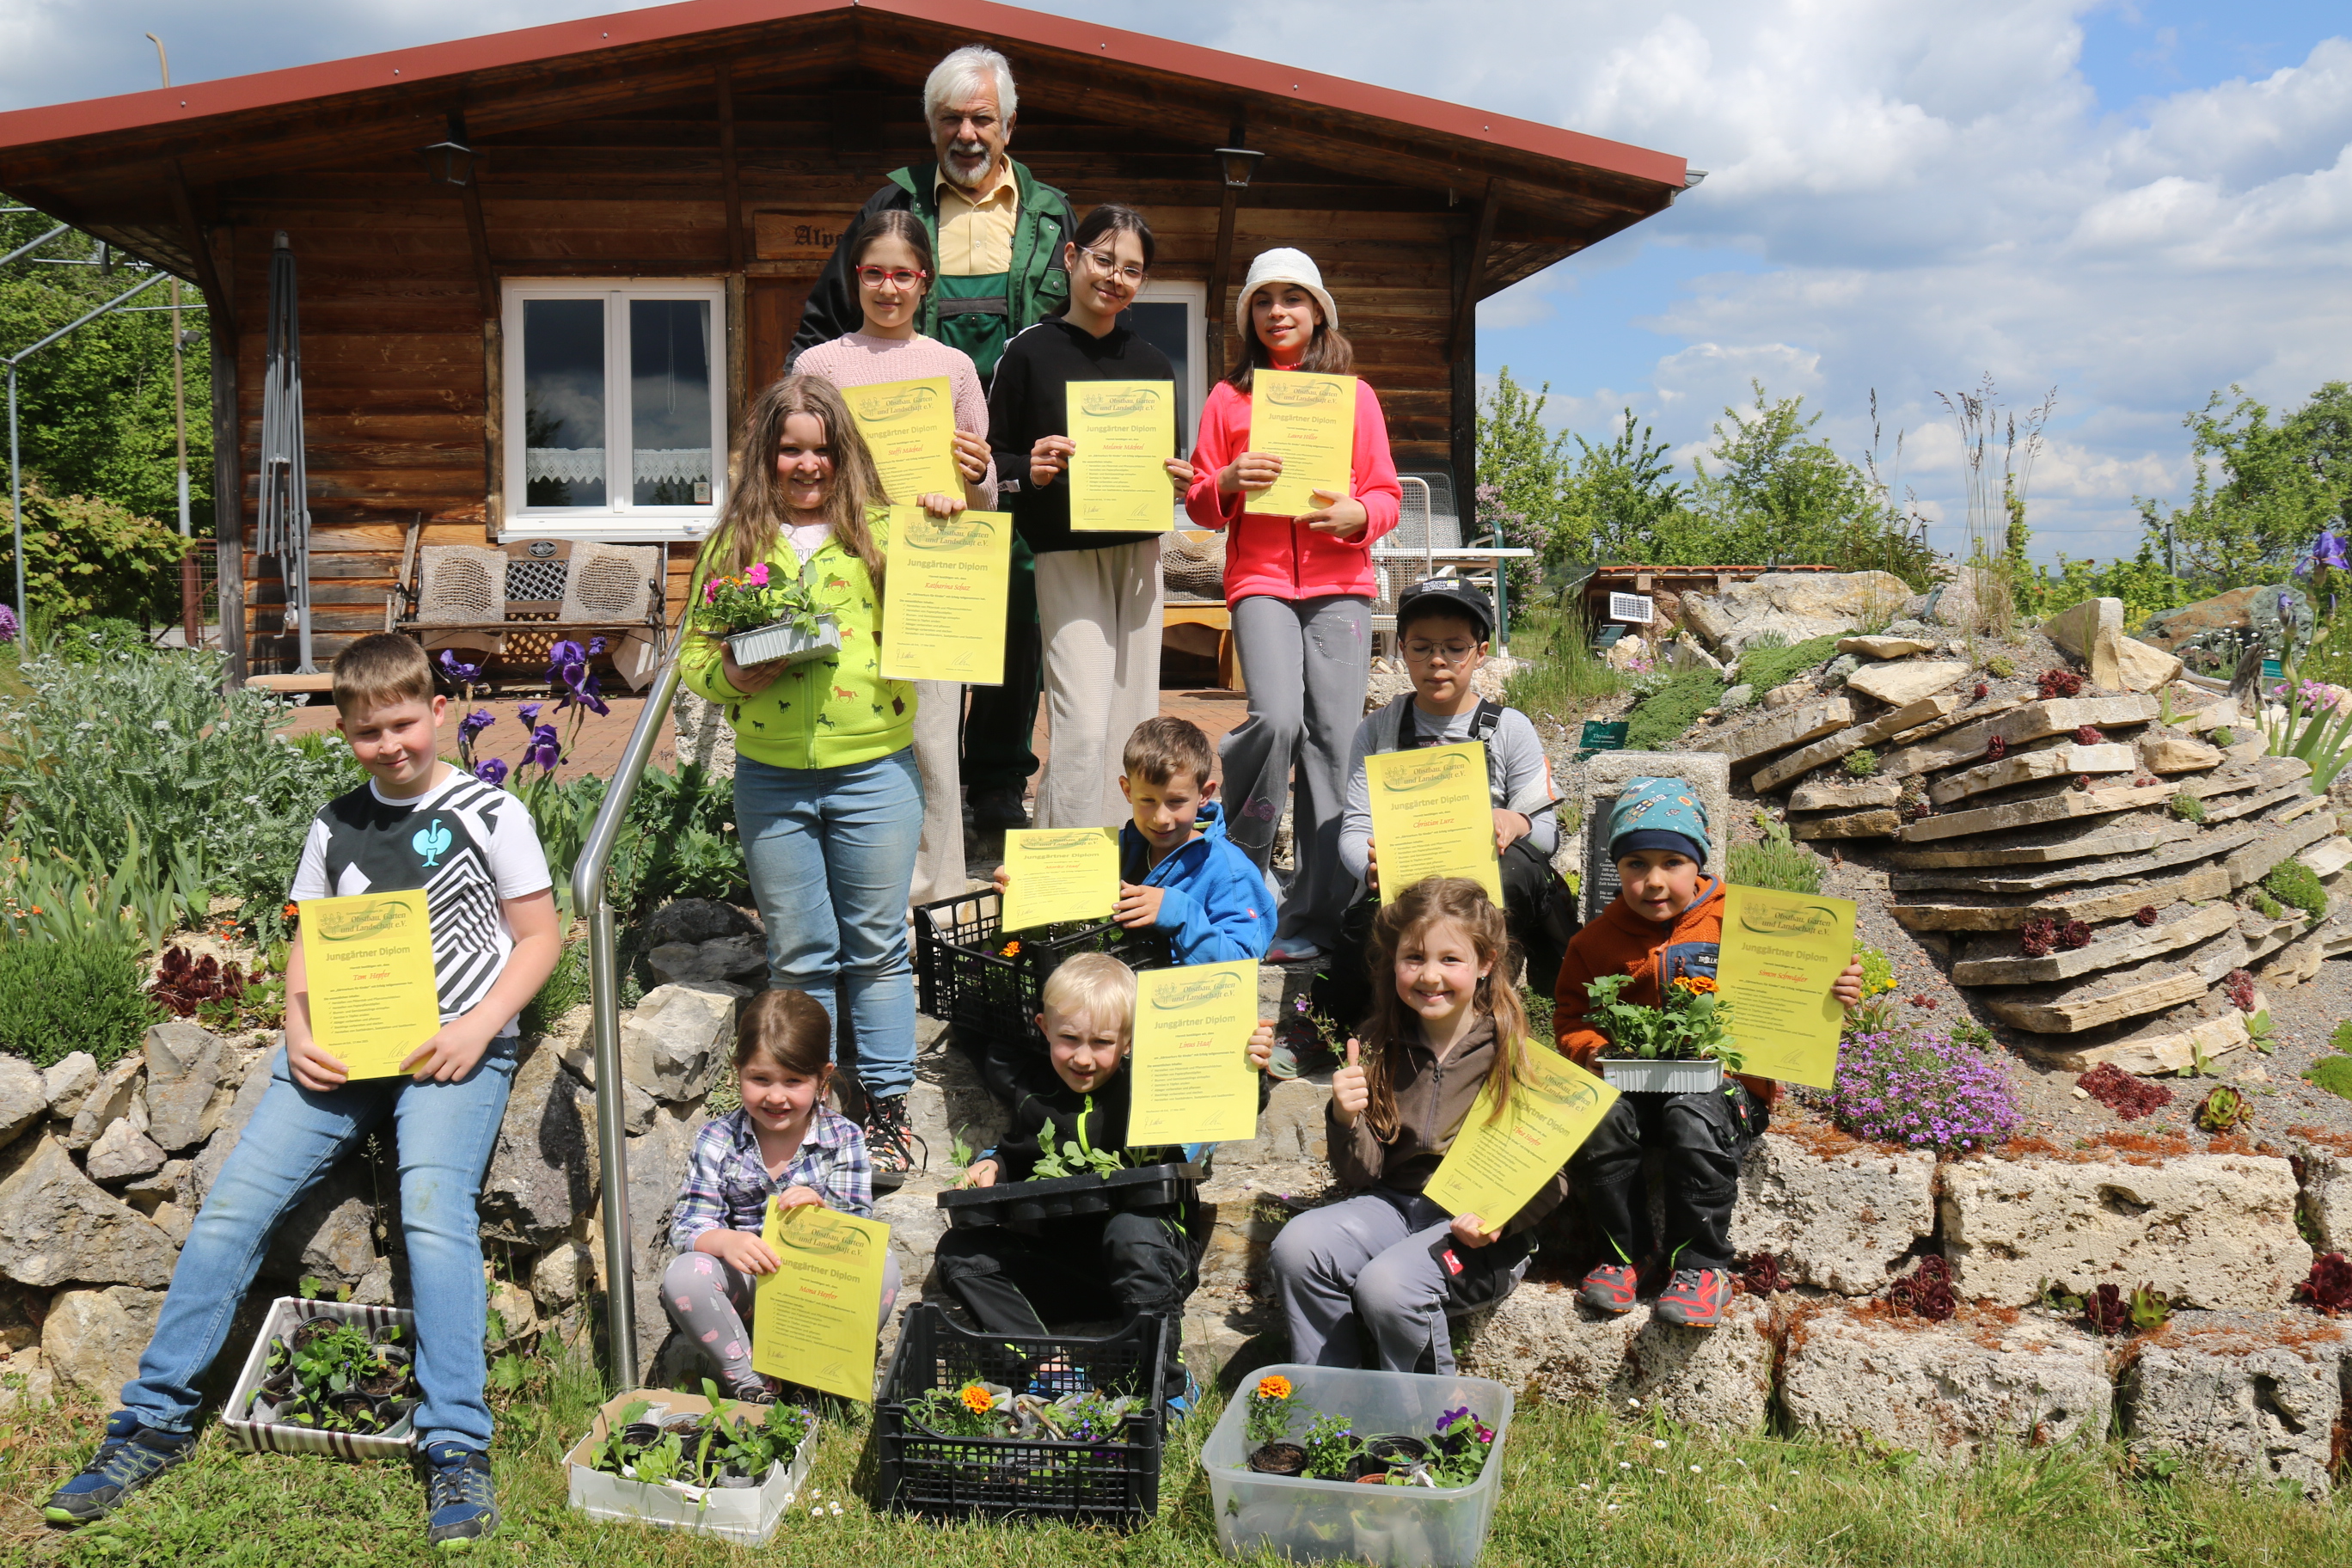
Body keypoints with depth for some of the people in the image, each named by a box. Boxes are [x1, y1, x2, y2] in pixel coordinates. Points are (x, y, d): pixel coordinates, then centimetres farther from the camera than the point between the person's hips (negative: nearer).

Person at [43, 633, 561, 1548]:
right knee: (234, 1204, -8)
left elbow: (540, 939, 2)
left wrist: (475, 1028, -12)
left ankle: (457, 1450, -24)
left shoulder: (488, 813, 1)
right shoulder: (336, 826, 14)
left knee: (432, 1204, -27)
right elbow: (308, 946, 19)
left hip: (452, 1042, -5)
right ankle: (153, 1422, 6)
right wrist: (299, 1028, -1)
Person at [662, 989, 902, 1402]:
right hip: (743, 1289, 1)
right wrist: (725, 1241, -31)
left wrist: (822, 1209, -30)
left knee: (882, 1267, -28)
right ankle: (749, 1382, -12)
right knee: (682, 1275, -29)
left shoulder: (844, 1138, -3)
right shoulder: (717, 1141, -2)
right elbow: (686, 1225, -8)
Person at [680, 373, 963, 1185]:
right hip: (770, 778, 1)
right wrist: (734, 676, -11)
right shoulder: (733, 543, 7)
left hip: (875, 770, -1)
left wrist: (948, 530, -14)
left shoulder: (880, 532, 3)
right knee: (799, 955, 11)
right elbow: (693, 656, 8)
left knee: (877, 945, 8)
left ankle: (887, 1109, 21)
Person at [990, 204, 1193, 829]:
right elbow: (993, 460, 0)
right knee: (1083, 727, -13)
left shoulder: (1152, 364, 13)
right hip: (1066, 552, -5)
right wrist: (1030, 471, -20)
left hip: (1140, 553, 5)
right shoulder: (1030, 353, 0)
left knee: (1134, 722, 7)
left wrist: (1178, 482, -2)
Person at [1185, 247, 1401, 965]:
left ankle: (1314, 919, 2)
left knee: (1333, 739, -4)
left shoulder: (1354, 395, 12)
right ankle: (1231, 872, 3)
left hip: (1341, 582, 1)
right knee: (1277, 718, -22)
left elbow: (1388, 494, 11)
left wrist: (1355, 514, -11)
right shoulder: (1228, 398, 12)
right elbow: (1198, 504, 13)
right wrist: (1229, 481, -9)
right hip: (1260, 580, -1)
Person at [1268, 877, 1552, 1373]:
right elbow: (1363, 1176, 5)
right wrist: (1346, 1121, -15)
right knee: (1296, 1245, -22)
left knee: (1386, 1286, -29)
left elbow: (1550, 1176, -5)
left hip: (1482, 1236, -4)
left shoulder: (1514, 1052, -7)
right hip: (1396, 1204, 4)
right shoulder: (1380, 1046, 4)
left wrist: (1502, 1217, -24)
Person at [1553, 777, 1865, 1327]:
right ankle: (1622, 1251, -7)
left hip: (1724, 1080, -3)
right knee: (1596, 1115, -27)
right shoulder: (1599, 938, 9)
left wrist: (1832, 991, -20)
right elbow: (1571, 1012, 14)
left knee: (1695, 1118, -34)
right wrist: (1591, 1050, -7)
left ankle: (1703, 1266, -16)